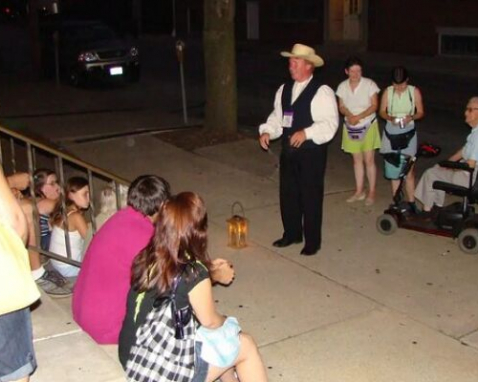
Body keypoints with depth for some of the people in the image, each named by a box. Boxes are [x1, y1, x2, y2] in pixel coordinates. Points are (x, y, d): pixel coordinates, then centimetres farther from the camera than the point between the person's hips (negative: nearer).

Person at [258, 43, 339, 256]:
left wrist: (306, 133, -28)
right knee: (287, 193, 15)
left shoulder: (322, 91, -12)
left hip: (312, 153, -7)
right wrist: (267, 131, -5)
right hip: (289, 151, 7)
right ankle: (291, 234, 34)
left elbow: (330, 123, -18)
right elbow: (277, 116, 13)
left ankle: (312, 242, 17)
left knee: (311, 196, 3)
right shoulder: (284, 89, 10)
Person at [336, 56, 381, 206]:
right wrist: (349, 115, -18)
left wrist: (358, 117, -23)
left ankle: (371, 192, 9)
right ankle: (359, 191, 22)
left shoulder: (369, 84, -12)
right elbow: (341, 107, 3)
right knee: (357, 159, 12)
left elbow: (374, 106, -12)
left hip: (368, 126, -3)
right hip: (351, 127, 4)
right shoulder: (342, 86, -1)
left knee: (369, 160, -2)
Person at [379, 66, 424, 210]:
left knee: (409, 170, -5)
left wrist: (411, 117, -21)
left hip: (408, 133, -1)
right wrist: (390, 118, -18)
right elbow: (382, 111, 3)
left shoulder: (414, 91, -6)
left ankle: (411, 202, 3)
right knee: (394, 169, 7)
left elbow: (421, 112, 0)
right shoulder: (388, 92, -5)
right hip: (391, 133, 1)